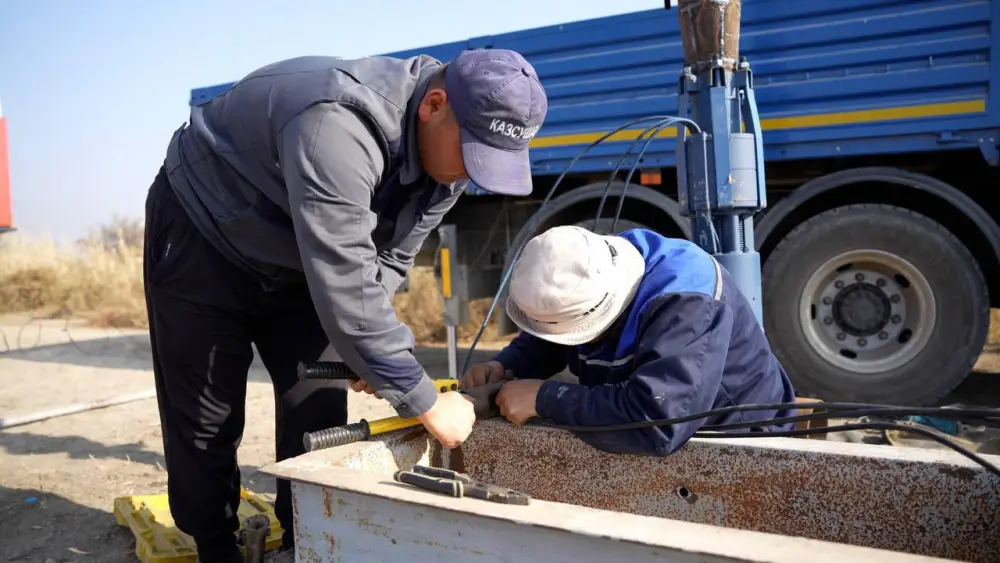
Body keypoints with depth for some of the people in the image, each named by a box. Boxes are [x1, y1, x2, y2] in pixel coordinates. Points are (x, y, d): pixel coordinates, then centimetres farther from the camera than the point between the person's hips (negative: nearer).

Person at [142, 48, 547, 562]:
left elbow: (388, 259, -5)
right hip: (201, 238, -6)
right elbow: (344, 284, -44)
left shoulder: (444, 153, -14)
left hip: (297, 262, 7)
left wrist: (370, 349, -21)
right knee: (206, 419, 1)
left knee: (317, 406, 3)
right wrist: (425, 405, -37)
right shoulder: (340, 124, -41)